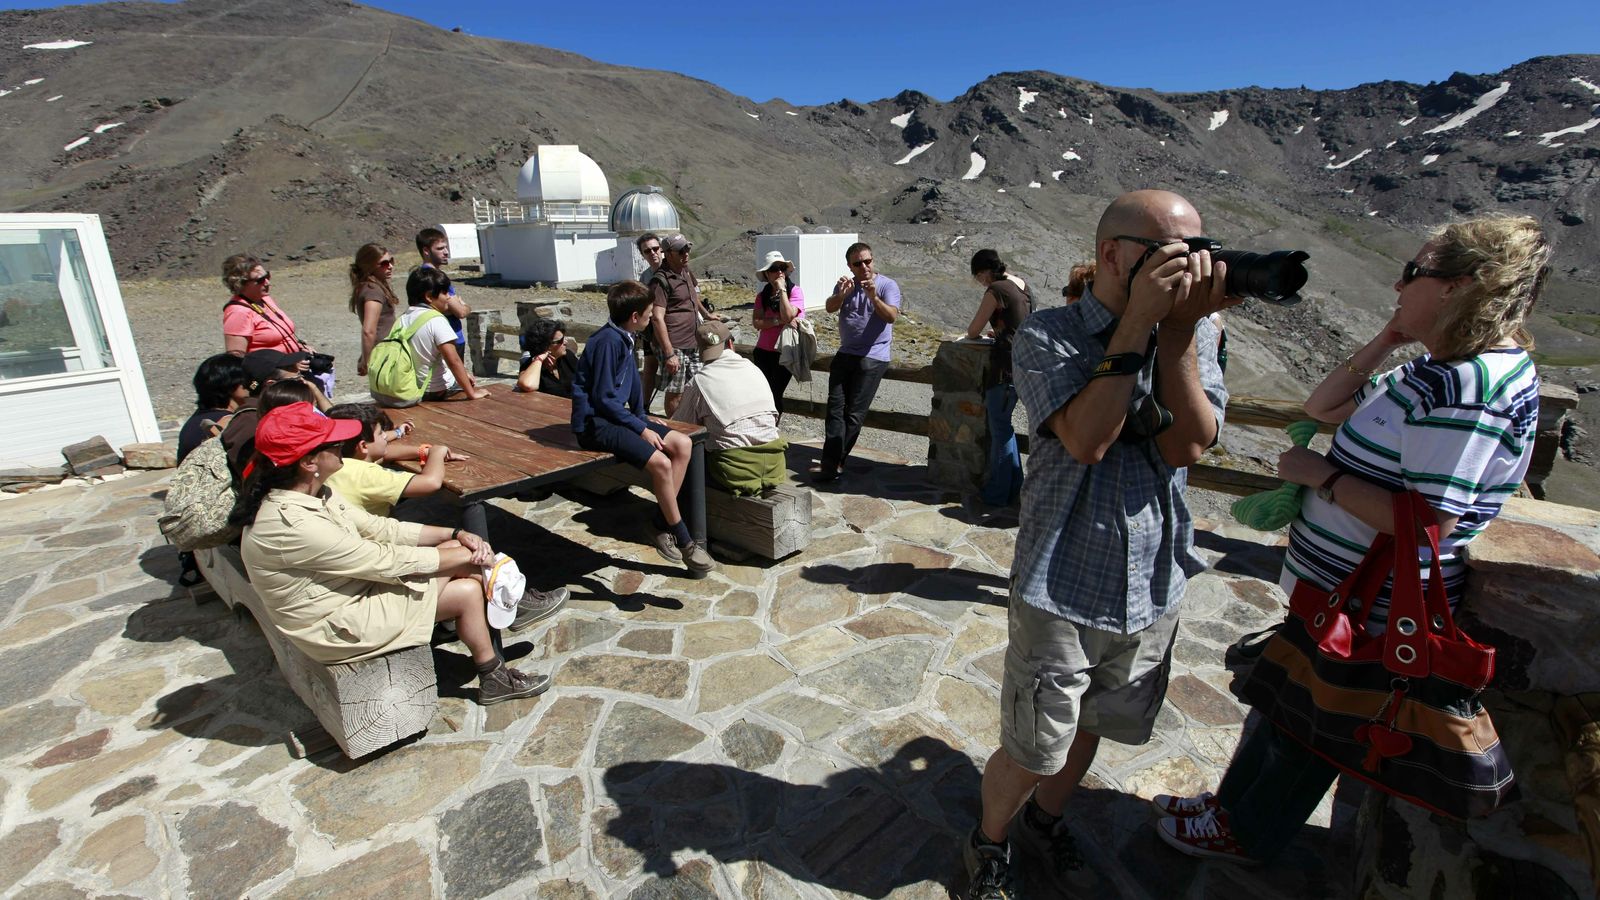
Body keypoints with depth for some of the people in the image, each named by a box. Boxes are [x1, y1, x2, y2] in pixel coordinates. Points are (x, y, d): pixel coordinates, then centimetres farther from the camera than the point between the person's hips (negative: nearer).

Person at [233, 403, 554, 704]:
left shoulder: (314, 494, -2)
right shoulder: (292, 524, -31)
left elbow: (378, 527, 3)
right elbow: (383, 560, -26)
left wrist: (456, 534, -7)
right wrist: (467, 557, -16)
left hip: (354, 587, 9)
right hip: (339, 625, -8)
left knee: (460, 549, -2)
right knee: (467, 591, -10)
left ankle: (508, 608, 14)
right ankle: (493, 678, 10)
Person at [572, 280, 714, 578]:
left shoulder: (623, 338, 11)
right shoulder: (608, 341, -18)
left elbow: (632, 381, 20)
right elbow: (603, 398, -19)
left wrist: (642, 419, 11)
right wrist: (641, 429, -16)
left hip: (617, 415, 10)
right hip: (595, 423, -10)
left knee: (682, 444, -2)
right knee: (660, 462, -26)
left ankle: (664, 525, 1)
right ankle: (684, 543, -13)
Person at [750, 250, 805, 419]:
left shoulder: (795, 291, -6)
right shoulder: (762, 295, 6)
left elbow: (787, 316, -22)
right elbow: (756, 322, -6)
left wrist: (782, 289, -17)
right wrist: (778, 321, -19)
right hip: (764, 351, 4)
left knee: (775, 393, -3)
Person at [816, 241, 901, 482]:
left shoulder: (887, 285, -2)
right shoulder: (845, 285, 12)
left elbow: (892, 316, -18)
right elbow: (830, 308, -6)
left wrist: (874, 298, -33)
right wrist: (841, 294, -26)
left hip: (873, 358, -5)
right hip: (845, 354, 5)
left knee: (854, 413, -4)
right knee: (835, 409, -2)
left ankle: (834, 462, 5)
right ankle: (831, 463, -3)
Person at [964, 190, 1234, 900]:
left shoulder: (1192, 332, 1)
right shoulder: (1049, 334, -10)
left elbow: (1189, 445, -12)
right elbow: (1085, 438, -24)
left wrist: (1180, 328, -18)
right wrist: (1139, 321, -23)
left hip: (1155, 589, 5)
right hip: (1066, 588, -4)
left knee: (1088, 730, 24)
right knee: (1031, 749, 7)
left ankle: (1044, 821, 52)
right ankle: (990, 841, 39)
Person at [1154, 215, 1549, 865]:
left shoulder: (1469, 387, -26)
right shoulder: (1443, 371, 5)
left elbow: (1429, 523, -31)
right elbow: (1324, 408, 11)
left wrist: (1323, 475, -22)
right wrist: (1383, 343, 1)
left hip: (1366, 610, -9)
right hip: (1343, 591, 9)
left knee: (1304, 727, 13)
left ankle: (1249, 834, 36)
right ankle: (1236, 804, 44)